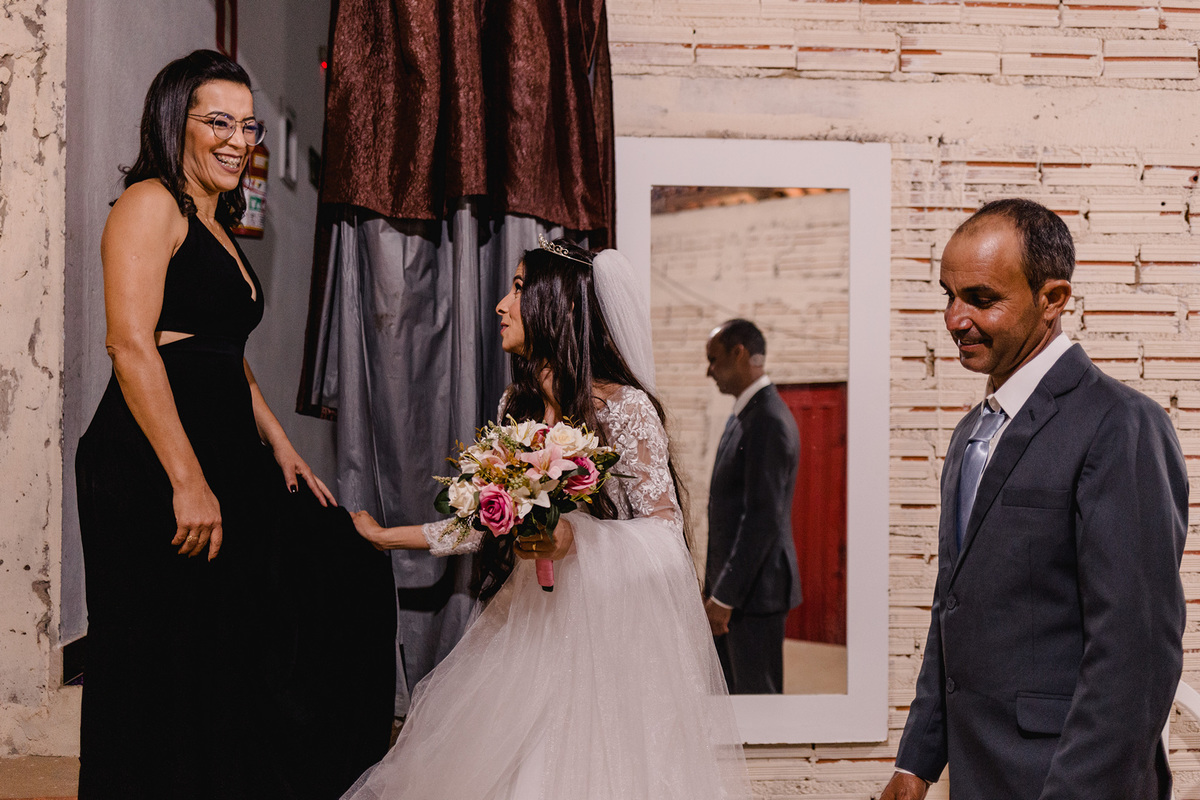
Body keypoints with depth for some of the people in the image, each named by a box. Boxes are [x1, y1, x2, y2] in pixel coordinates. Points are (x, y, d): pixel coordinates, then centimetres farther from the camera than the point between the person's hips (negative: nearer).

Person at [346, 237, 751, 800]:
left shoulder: (624, 407, -13)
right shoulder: (516, 406, 8)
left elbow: (665, 524, -10)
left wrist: (577, 536, -25)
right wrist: (385, 537, 16)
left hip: (609, 621, -6)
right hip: (530, 620, 6)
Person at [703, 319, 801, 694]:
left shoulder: (768, 421, -18)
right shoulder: (744, 415, 15)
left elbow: (763, 519, -23)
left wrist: (725, 596, -20)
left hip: (754, 591, -10)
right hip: (731, 583, 10)